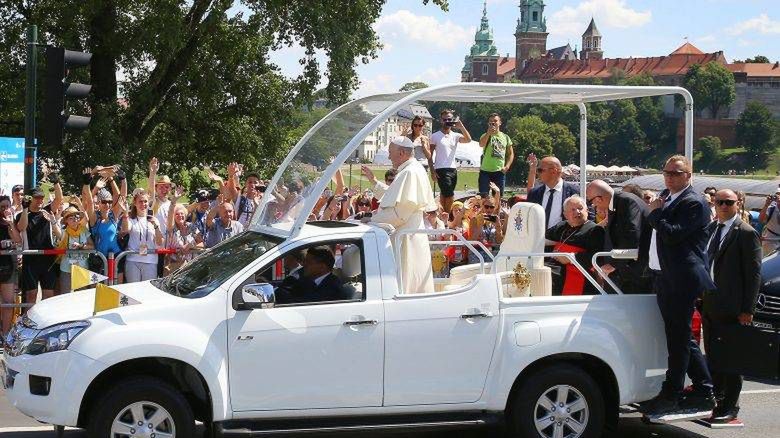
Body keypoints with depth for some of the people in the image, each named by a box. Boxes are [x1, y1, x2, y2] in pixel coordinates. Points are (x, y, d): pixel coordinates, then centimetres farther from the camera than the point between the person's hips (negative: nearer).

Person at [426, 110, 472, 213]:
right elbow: (430, 155, 1)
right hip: (441, 170, -5)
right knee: (450, 196, -12)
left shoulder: (455, 136, 9)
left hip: (453, 169, 5)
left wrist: (461, 127, -18)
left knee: (444, 195, 10)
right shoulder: (435, 136, 1)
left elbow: (468, 140, -10)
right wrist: (432, 171, -8)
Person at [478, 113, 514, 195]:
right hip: (485, 171, -3)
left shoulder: (505, 137, 10)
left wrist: (507, 166, 1)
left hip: (500, 172, 3)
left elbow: (511, 154, 15)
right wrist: (489, 133, -29)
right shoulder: (486, 135, 1)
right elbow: (481, 144, -22)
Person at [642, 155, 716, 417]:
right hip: (664, 278, 10)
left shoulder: (694, 203, -12)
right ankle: (704, 392, 21)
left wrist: (655, 213, -10)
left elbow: (672, 234, -23)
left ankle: (670, 396, 1)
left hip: (681, 280, -10)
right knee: (683, 339, 14)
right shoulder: (665, 197, 17)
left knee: (678, 339, -4)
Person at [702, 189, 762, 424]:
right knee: (712, 355, 16)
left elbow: (754, 273, -12)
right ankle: (715, 397, 28)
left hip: (731, 308, -7)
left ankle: (730, 405, 9)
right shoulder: (711, 229, 12)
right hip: (709, 304, 7)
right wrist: (700, 297, 13)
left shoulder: (746, 233, -10)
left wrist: (747, 309, -15)